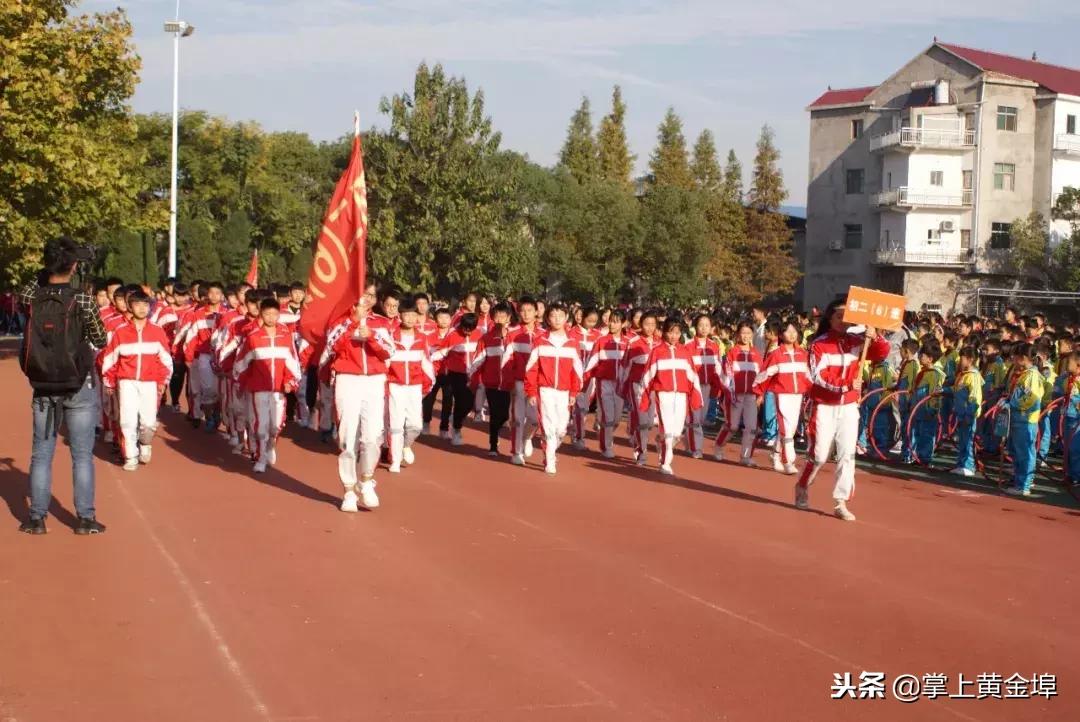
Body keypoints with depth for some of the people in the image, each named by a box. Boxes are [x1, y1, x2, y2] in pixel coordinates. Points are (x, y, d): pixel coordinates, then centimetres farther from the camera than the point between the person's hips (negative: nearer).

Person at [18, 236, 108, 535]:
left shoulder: (31, 299, -6)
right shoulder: (82, 301, -14)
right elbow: (101, 341, -3)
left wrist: (45, 274, 14)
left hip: (43, 389, 3)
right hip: (79, 389, -3)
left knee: (41, 454, 11)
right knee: (82, 455, 5)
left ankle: (36, 518, 15)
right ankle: (85, 518, 9)